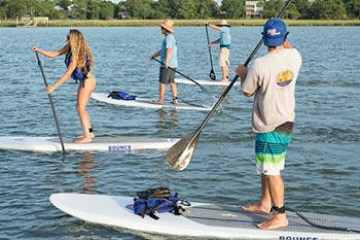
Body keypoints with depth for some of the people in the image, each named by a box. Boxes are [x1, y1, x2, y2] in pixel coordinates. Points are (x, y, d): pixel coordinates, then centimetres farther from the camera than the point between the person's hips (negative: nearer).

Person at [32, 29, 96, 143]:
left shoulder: (77, 54, -25)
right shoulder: (69, 48, 2)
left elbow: (68, 74, -26)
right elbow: (54, 54, 9)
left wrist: (53, 87, -25)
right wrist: (39, 50, -1)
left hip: (88, 80, -10)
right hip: (84, 81, 10)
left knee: (81, 108, -9)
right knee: (80, 107, 15)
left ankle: (87, 136, -6)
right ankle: (89, 132, 23)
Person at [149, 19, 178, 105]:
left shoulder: (169, 38, -14)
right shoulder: (172, 37, 18)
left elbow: (169, 50, -29)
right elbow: (163, 50, 24)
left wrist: (166, 61, -39)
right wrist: (153, 55, 21)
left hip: (167, 65, -10)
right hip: (173, 64, 10)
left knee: (162, 82, -2)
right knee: (172, 82, 11)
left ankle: (160, 100, 2)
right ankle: (175, 99, 11)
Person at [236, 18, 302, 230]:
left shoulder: (260, 65, -22)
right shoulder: (295, 57, -4)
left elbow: (247, 92, -6)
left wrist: (243, 74, 11)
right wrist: (283, 39, 36)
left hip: (270, 126, -8)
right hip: (287, 120, 8)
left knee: (271, 171, -2)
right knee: (266, 166, 21)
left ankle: (280, 216, 3)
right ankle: (265, 204, 35)